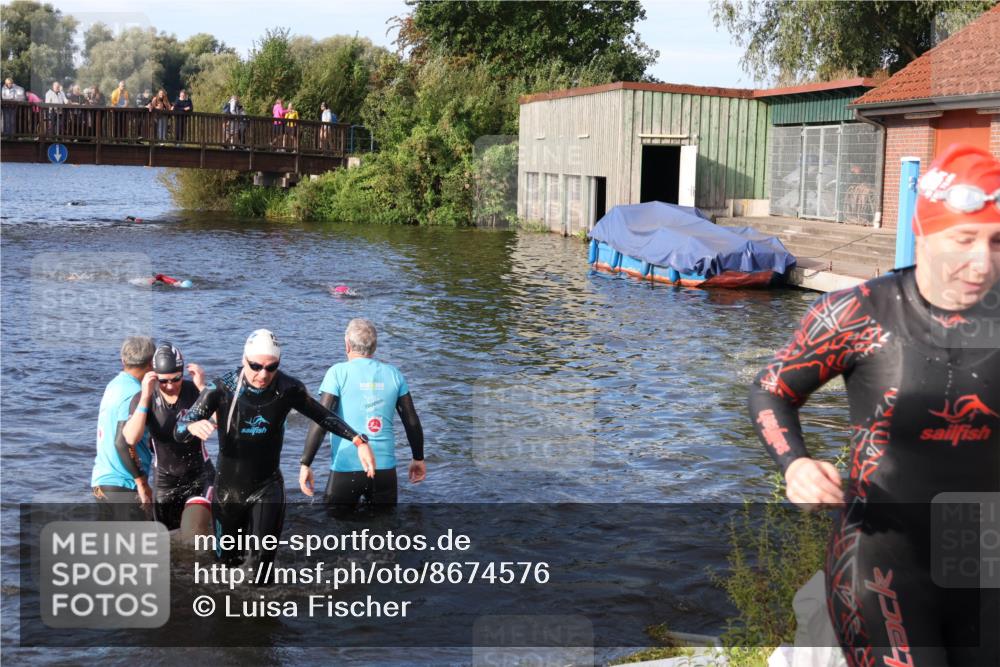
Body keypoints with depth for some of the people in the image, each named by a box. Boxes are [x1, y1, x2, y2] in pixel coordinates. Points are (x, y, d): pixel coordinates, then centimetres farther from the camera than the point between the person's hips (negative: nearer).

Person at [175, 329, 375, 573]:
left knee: (262, 559, -10)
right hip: (228, 487, 0)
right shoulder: (221, 389, -18)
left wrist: (359, 441, -12)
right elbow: (179, 432, -20)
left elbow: (324, 416, 1)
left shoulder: (288, 389, -12)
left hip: (268, 487, 0)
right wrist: (194, 427, -45)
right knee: (227, 560, 16)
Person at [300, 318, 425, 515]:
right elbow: (412, 421, 8)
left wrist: (305, 464, -8)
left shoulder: (338, 372, -5)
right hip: (385, 467, 3)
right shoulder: (393, 374, 5)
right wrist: (418, 459, 21)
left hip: (346, 468, -3)